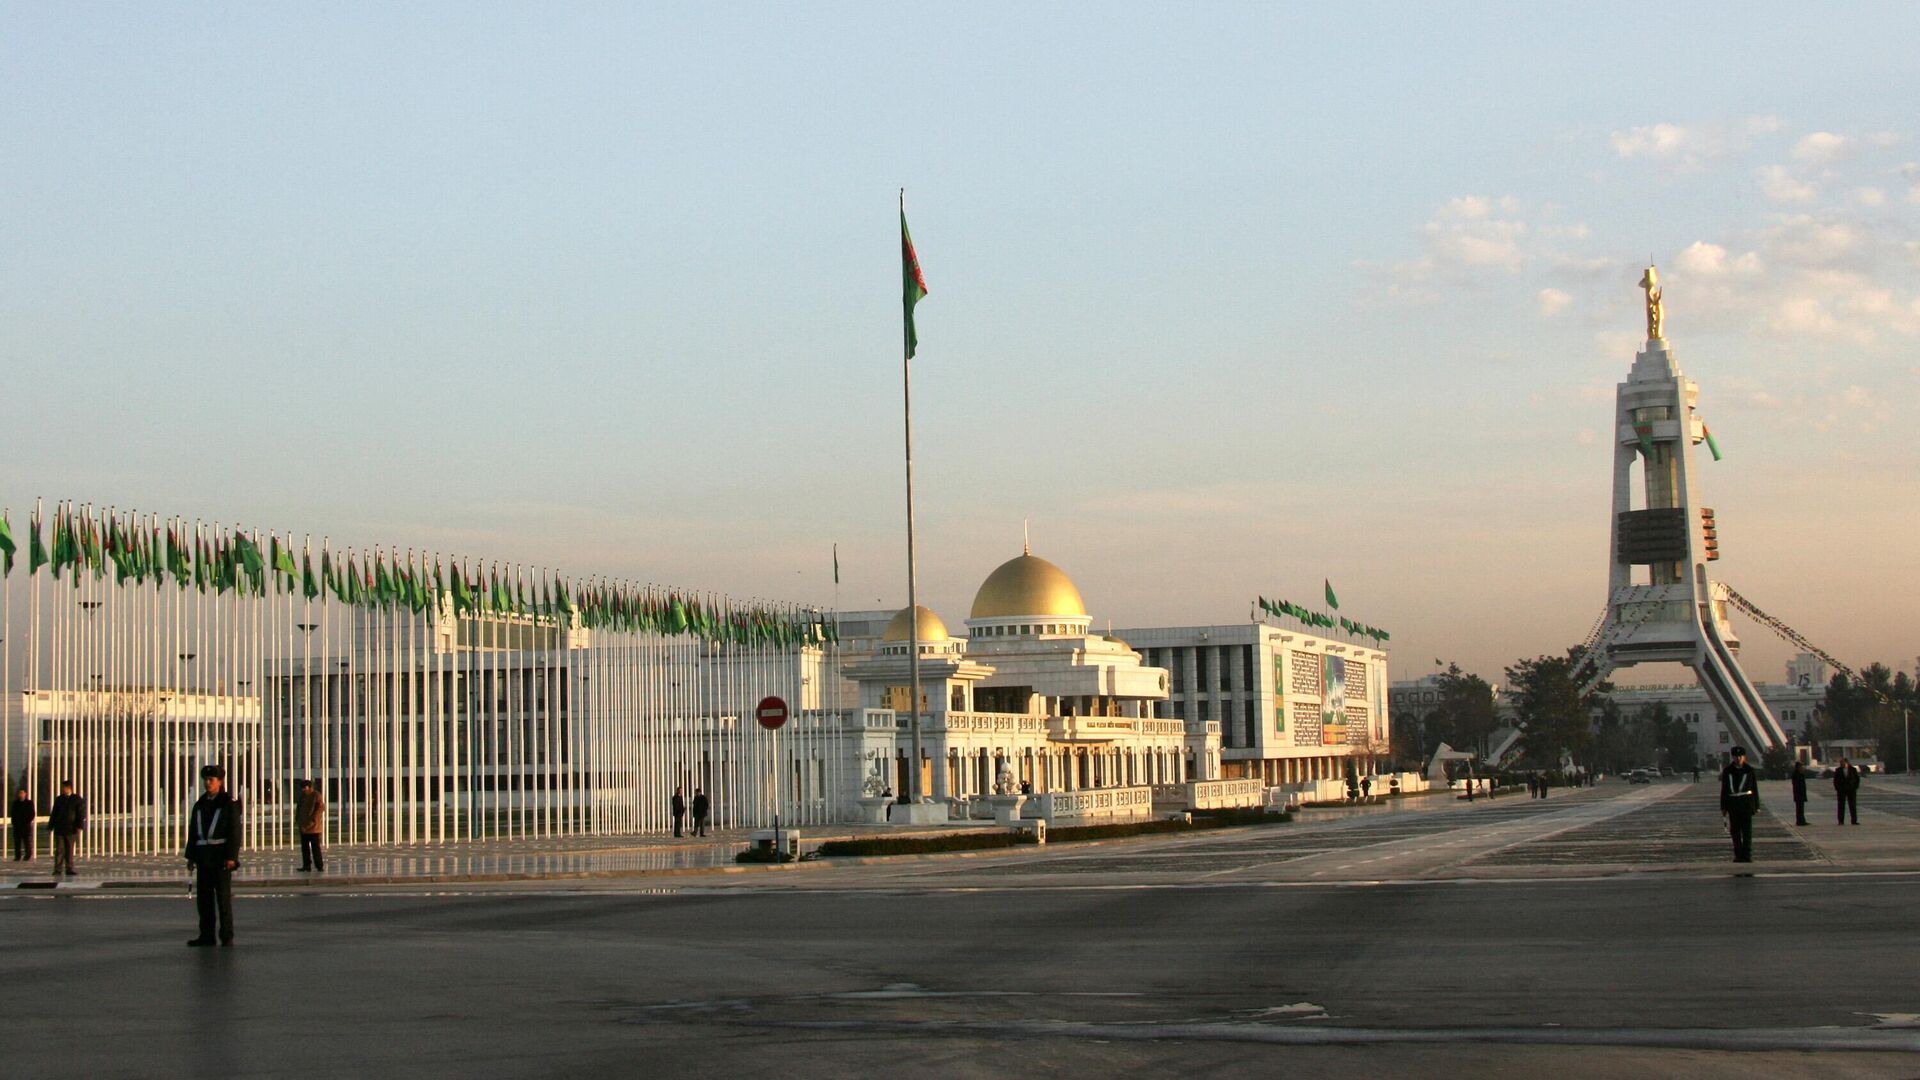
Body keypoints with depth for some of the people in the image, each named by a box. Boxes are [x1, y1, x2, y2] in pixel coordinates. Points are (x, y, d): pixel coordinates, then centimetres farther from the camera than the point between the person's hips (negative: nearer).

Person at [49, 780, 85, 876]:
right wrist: (50, 827, 8)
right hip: (59, 829, 1)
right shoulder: (58, 800, 10)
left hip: (71, 829, -1)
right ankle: (57, 869, -1)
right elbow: (53, 814, 13)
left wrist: (79, 826, -10)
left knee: (70, 850, 2)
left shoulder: (77, 800, 2)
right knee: (59, 850, -3)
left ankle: (69, 869, 6)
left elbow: (81, 814, -1)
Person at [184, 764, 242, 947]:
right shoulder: (200, 805, 13)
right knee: (203, 897, 6)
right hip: (204, 856, 6)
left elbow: (235, 832, -9)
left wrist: (231, 857, -16)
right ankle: (206, 935, 12)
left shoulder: (229, 804, -4)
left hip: (221, 856, -6)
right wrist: (191, 856, 9)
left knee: (224, 896, -3)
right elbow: (193, 832, 14)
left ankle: (227, 936, 1)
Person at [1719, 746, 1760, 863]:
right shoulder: (1727, 771, 5)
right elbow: (1724, 789, 7)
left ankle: (1747, 855, -2)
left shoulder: (1749, 770, 4)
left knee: (1747, 829, -5)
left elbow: (1754, 788, 7)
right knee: (1735, 830, 3)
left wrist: (1757, 806, 4)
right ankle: (1738, 855, 9)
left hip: (1746, 802, -1)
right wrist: (1723, 807, 3)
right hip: (1732, 802, 1)